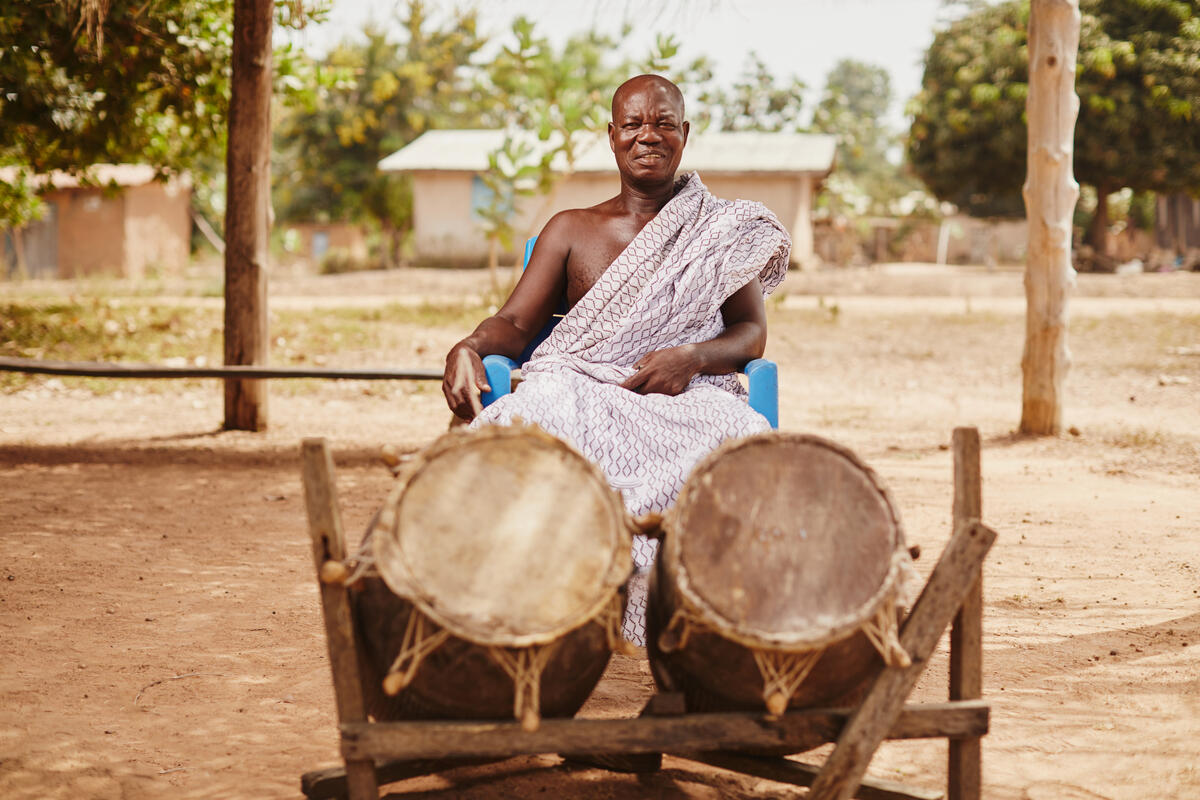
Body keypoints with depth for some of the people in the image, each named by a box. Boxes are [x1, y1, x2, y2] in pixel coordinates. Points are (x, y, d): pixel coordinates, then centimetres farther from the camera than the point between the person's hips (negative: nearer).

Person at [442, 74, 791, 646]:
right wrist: (470, 348, -11)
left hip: (690, 395, -1)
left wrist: (693, 357, -11)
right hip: (582, 387, 1)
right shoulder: (571, 230, 24)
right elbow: (516, 323, 14)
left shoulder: (725, 230, 22)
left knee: (742, 445, -39)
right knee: (534, 415, -38)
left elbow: (752, 332, 12)